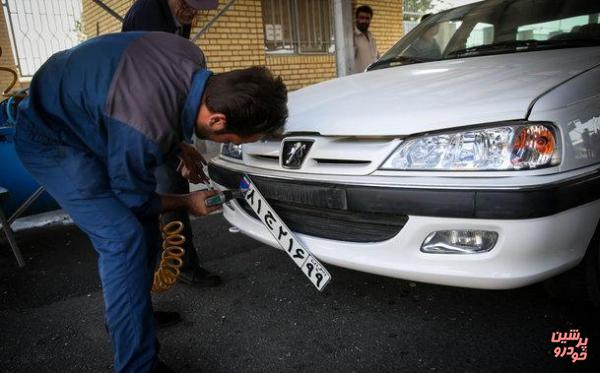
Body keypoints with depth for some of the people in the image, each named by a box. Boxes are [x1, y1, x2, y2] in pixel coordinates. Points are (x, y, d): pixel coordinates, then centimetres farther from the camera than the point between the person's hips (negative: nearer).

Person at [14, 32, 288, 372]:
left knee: (144, 229, 8)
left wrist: (181, 148, 6)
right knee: (124, 240, -21)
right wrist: (187, 203, -3)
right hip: (50, 140, -8)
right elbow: (136, 199, -19)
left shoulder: (193, 60, -18)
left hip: (91, 123, 9)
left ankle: (127, 313, 30)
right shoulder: (145, 131, -40)